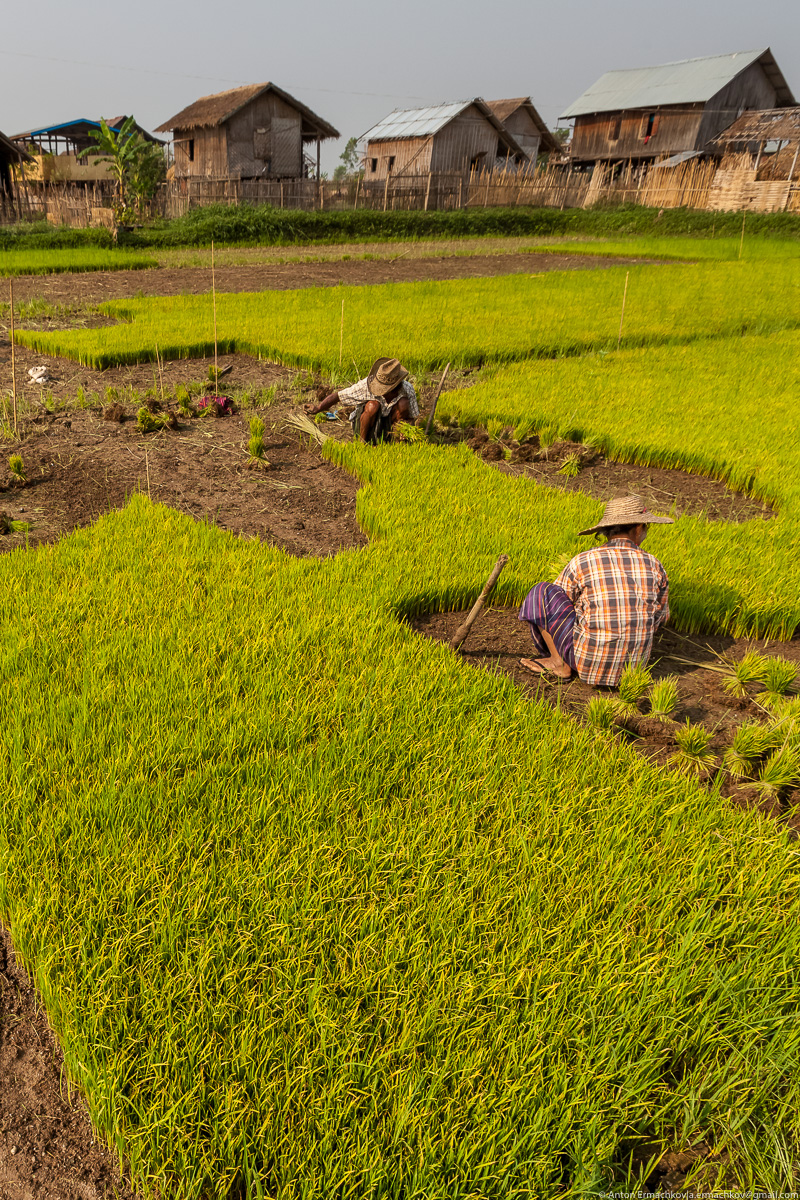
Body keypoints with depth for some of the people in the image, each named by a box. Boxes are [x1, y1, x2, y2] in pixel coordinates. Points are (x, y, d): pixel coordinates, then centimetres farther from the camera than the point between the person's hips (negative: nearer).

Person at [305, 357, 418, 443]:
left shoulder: (407, 390, -19)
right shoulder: (366, 385, -25)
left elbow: (412, 417, -7)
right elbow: (338, 395, -18)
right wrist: (318, 408, -28)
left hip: (387, 424, 1)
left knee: (403, 403, -27)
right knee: (373, 405, -36)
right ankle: (362, 441, -15)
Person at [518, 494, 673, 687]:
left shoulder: (582, 562, -10)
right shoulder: (655, 566, -1)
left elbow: (554, 602, 6)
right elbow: (660, 618, 12)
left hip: (590, 663, -4)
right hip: (635, 663, 5)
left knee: (540, 592, 4)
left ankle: (559, 664, 9)